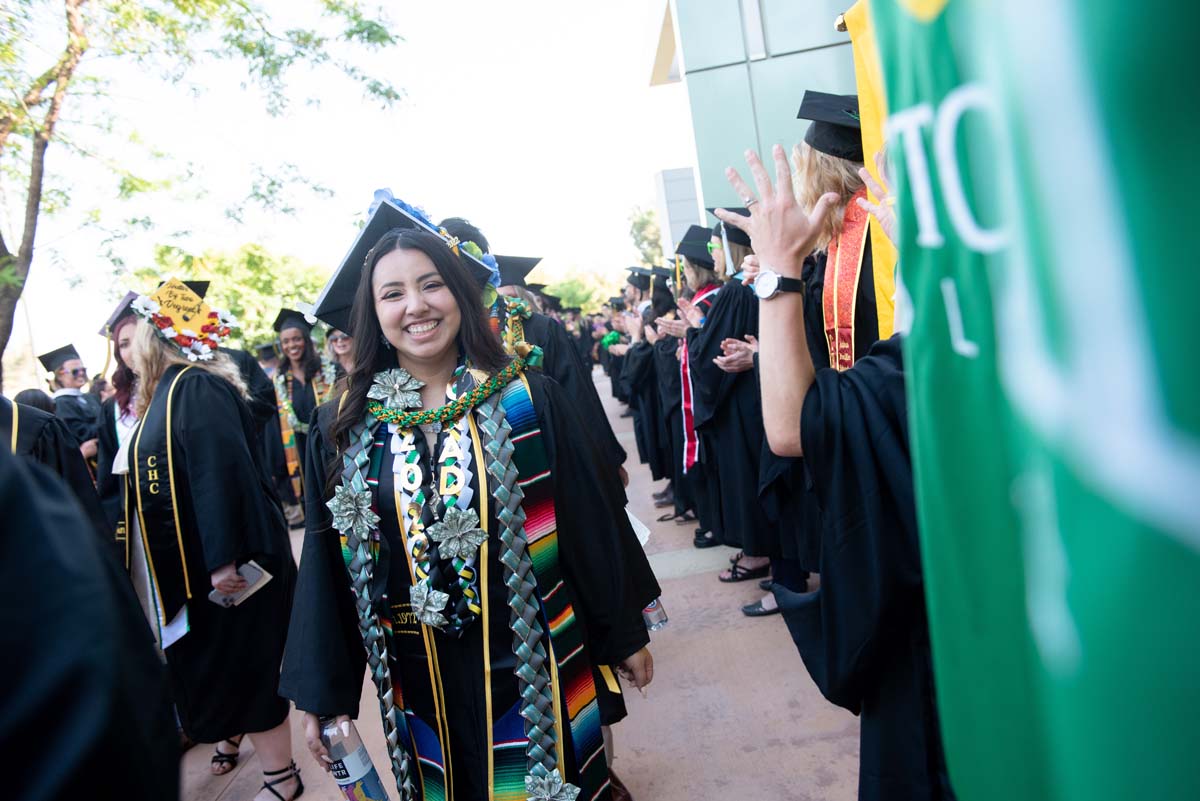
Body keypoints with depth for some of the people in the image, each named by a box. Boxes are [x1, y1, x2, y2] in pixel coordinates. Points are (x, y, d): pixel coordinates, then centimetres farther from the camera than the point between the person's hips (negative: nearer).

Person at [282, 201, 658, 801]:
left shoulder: (530, 401, -9)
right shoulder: (343, 429, -3)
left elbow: (593, 523, -3)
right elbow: (326, 565, 2)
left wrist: (626, 634, 3)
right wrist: (321, 693, 4)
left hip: (535, 667, -1)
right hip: (417, 681, 2)